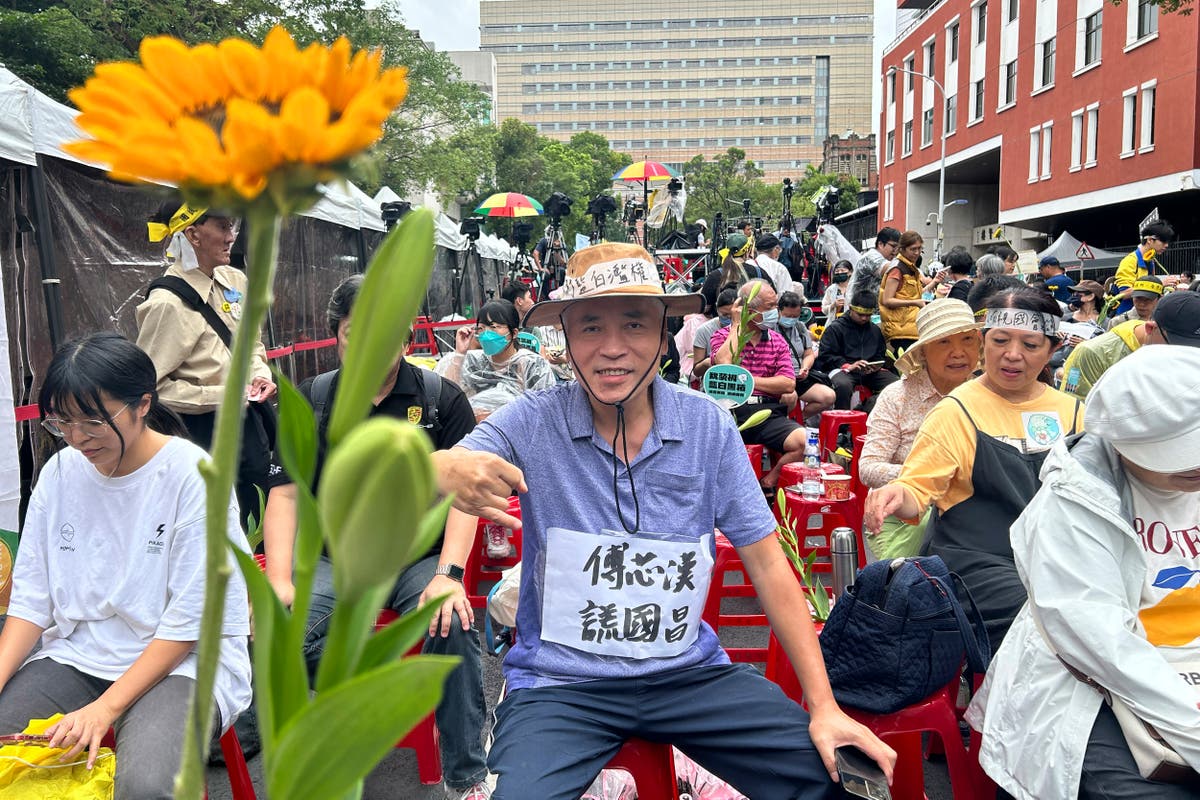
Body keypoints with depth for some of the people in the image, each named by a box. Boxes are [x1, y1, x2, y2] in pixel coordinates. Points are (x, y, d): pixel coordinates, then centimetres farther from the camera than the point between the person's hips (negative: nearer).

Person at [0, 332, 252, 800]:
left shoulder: (194, 476, -14)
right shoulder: (59, 472, 4)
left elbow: (189, 621, -14)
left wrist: (106, 708, -19)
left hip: (184, 662, -5)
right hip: (73, 656, 6)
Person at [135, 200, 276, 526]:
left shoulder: (235, 280, 5)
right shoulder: (168, 302, -19)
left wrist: (260, 374, 0)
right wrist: (220, 396, -20)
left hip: (249, 423, 8)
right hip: (205, 435, -8)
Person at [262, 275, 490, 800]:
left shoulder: (441, 398, 4)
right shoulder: (309, 401, 10)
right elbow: (285, 492, 5)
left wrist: (448, 574, -19)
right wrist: (278, 580, -10)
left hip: (419, 556, -1)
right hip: (333, 558, 2)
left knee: (452, 625, -31)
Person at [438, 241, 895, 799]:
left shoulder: (708, 426, -4)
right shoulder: (533, 423, -9)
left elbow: (767, 563, 0)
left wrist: (824, 706, -4)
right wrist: (452, 470, -46)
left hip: (687, 671, 2)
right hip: (559, 683, -1)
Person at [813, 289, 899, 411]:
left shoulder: (875, 330, 20)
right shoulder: (835, 328, 3)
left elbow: (881, 355, 26)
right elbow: (825, 355, -3)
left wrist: (875, 366, 1)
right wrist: (848, 366, -14)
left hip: (870, 372, 5)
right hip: (842, 368, -5)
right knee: (843, 385, -40)